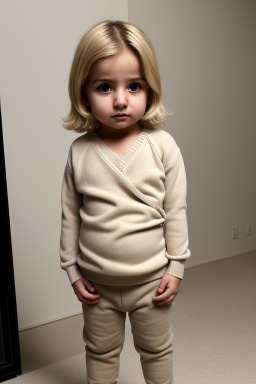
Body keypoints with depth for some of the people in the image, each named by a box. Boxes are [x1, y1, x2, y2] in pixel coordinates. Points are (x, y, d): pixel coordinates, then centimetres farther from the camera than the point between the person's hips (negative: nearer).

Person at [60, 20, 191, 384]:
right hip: (97, 284, 1)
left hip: (151, 280, -1)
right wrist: (72, 270, 2)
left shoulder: (162, 146, -13)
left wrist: (175, 266, -4)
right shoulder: (80, 151, -9)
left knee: (156, 351, 21)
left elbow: (175, 211, -7)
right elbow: (70, 216, -1)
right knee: (100, 353, 22)